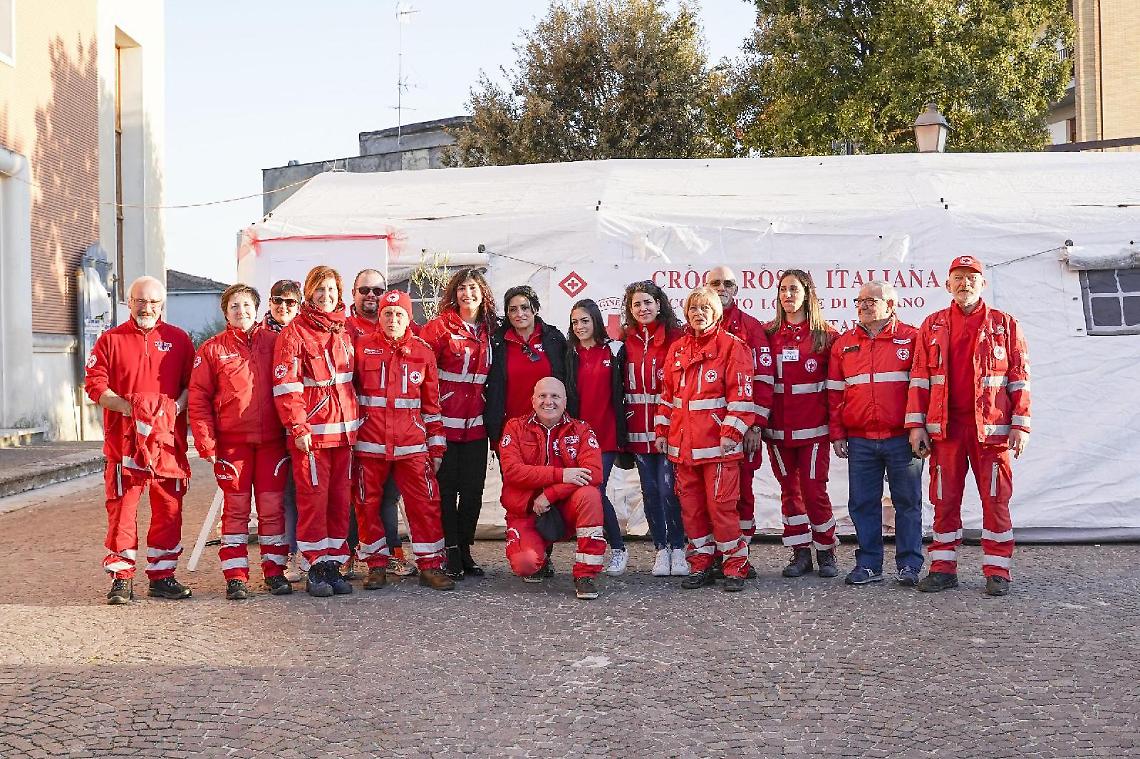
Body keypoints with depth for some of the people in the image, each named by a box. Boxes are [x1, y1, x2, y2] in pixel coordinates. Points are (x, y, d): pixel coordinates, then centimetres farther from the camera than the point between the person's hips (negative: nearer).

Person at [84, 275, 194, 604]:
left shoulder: (179, 339, 11)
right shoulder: (111, 340, 8)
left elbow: (192, 383, 9)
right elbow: (95, 385, 1)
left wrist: (176, 407, -9)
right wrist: (127, 407, -13)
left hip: (168, 439, 1)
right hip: (123, 439, -1)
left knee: (168, 509, 4)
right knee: (121, 508, -2)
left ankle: (162, 575, 14)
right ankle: (121, 578, 4)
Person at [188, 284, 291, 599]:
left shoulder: (275, 342, 7)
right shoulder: (213, 349, 4)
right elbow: (198, 397, 2)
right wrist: (206, 441, -6)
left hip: (272, 440, 1)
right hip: (232, 443, -1)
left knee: (272, 507, 5)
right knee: (235, 508, 3)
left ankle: (275, 571, 15)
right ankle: (236, 577, 8)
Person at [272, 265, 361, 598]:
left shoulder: (343, 333, 16)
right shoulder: (294, 333, -4)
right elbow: (285, 385, -10)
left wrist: (354, 422, 14)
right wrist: (298, 427, -16)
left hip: (343, 430, 6)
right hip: (310, 433, -6)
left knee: (340, 499, 7)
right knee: (314, 499, -5)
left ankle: (333, 564, 14)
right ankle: (316, 569, 2)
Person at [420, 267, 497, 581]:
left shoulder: (490, 331, 10)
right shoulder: (440, 326, -5)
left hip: (476, 425, 4)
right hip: (446, 422, -4)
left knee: (473, 489, 7)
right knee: (447, 487, 0)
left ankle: (465, 550, 18)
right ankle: (451, 552, 8)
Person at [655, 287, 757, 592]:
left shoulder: (731, 346, -3)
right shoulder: (677, 350, 14)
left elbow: (741, 394, -8)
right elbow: (668, 394, 18)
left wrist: (731, 432, -15)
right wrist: (662, 431, 13)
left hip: (718, 442, -6)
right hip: (683, 443, 6)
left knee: (721, 505, -6)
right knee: (690, 506, 8)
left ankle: (736, 567, 4)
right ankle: (701, 564, 18)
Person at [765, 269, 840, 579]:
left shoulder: (825, 335, 2)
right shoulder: (769, 335, 9)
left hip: (813, 428, -3)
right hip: (778, 429, 3)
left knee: (814, 490, -4)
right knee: (789, 490, 7)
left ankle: (826, 551, 12)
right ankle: (800, 553, 16)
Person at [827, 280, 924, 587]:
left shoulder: (911, 339, 1)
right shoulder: (843, 344, 11)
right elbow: (834, 392, 14)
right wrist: (837, 433, 8)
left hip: (902, 438, -3)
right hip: (859, 440, 3)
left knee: (908, 502, 4)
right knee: (862, 504, 6)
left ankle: (910, 566, 12)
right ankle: (868, 565, 15)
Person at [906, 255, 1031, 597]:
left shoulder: (1006, 325, 6)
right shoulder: (932, 326, 10)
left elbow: (1019, 379, 4)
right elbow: (919, 378, 9)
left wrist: (1020, 425, -3)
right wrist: (916, 424, 2)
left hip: (990, 428, -1)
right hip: (945, 427, 2)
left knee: (996, 500, 0)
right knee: (944, 500, 5)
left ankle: (997, 571, 7)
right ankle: (943, 567, 13)